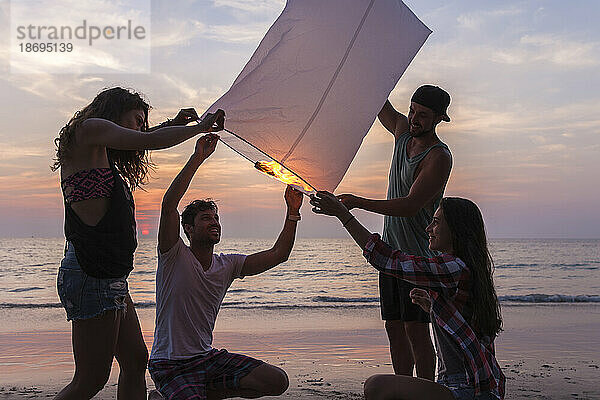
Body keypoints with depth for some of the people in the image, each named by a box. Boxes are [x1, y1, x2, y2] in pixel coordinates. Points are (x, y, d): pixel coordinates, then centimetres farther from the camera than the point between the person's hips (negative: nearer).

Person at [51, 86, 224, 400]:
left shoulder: (99, 152, 22)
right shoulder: (90, 127, -4)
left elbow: (136, 146, 42)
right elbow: (149, 142, -12)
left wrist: (171, 124, 31)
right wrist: (200, 127, 2)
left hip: (111, 278, 10)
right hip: (92, 276, -10)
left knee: (135, 361, 13)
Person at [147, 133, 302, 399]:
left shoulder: (228, 265, 6)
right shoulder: (175, 256, -10)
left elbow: (277, 254, 1)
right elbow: (169, 205, -25)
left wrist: (292, 213, -8)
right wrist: (197, 158, -28)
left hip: (208, 357, 6)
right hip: (170, 365, -5)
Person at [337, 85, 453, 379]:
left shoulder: (439, 156, -15)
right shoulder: (403, 131, 8)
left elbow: (410, 206, -25)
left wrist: (358, 202, -32)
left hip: (419, 255, -7)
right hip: (392, 250, 7)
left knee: (415, 328, -6)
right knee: (394, 327, 9)